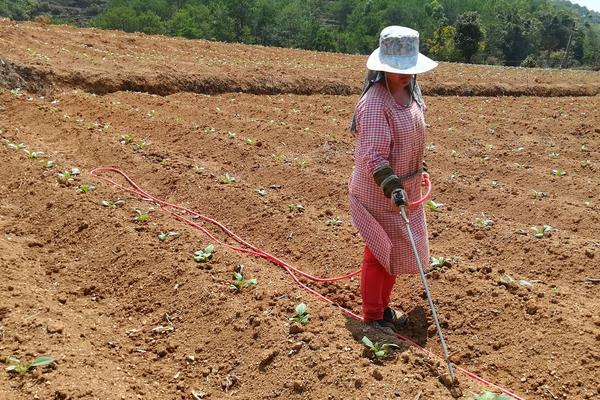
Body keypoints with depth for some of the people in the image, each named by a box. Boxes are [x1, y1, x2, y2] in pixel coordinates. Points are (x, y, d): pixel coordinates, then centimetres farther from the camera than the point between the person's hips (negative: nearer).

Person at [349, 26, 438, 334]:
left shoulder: (408, 92, 5)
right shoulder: (375, 102, -25)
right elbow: (372, 154, -32)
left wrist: (418, 168, 26)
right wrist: (392, 187, -41)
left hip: (403, 187, 9)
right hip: (379, 192, -9)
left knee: (396, 250, 20)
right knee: (380, 253, 3)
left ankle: (383, 307, 39)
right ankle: (372, 318, 21)